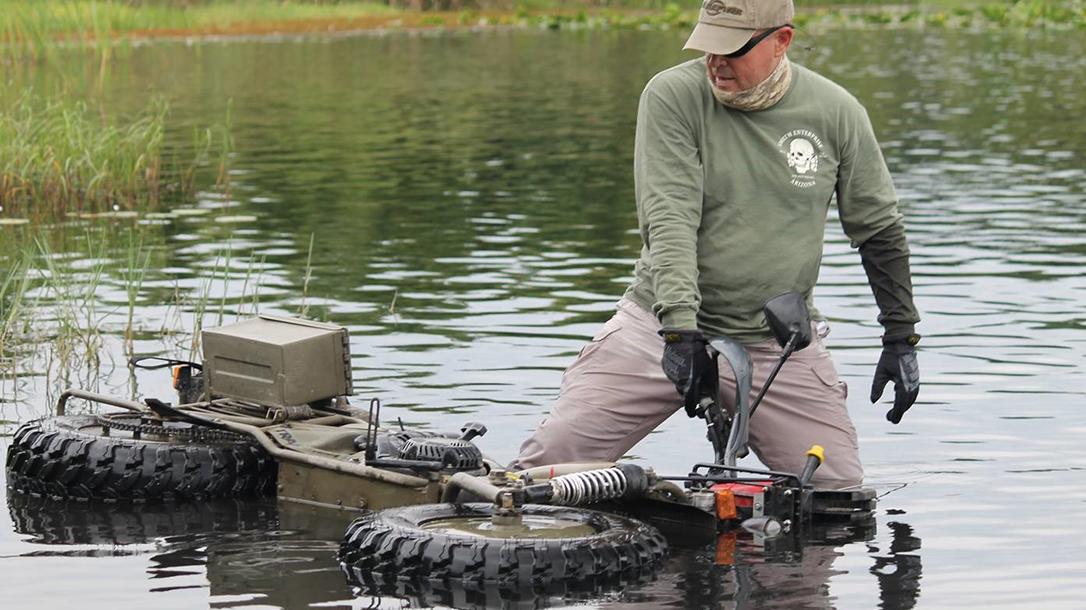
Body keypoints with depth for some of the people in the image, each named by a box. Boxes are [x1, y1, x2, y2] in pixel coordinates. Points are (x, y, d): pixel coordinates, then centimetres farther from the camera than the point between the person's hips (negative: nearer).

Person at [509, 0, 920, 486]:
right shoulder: (671, 97, -9)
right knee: (547, 463, -12)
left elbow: (879, 228, 10)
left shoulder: (836, 112, -2)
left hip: (780, 343, 1)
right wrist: (678, 324, -30)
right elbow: (668, 218, -19)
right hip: (659, 326, -1)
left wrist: (901, 337, 10)